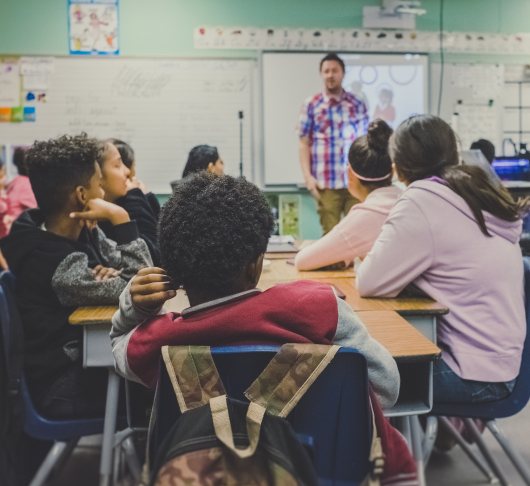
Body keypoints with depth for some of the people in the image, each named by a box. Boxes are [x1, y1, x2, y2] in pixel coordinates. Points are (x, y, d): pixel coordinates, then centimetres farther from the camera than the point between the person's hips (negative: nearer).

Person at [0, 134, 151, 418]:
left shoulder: (82, 233, -1)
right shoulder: (61, 265, -27)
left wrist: (111, 274, -19)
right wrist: (121, 219, -26)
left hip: (85, 357, 8)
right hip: (65, 389, -8)